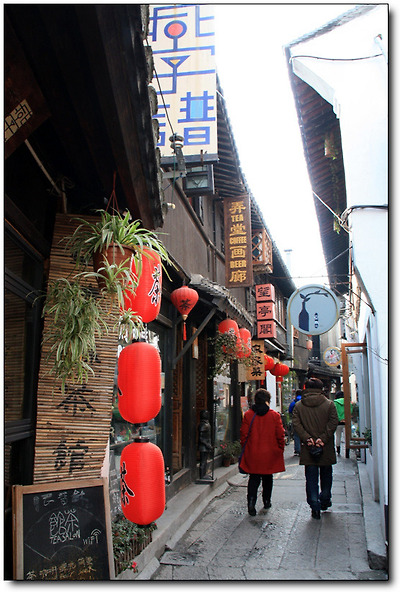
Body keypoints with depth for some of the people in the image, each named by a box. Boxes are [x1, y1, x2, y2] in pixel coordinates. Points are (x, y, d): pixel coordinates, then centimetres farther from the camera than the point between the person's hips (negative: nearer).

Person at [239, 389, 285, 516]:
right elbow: (280, 435, -3)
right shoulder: (275, 415, -6)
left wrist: (245, 449, 11)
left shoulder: (248, 415, -5)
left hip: (252, 454, 0)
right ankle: (267, 501, 28)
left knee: (253, 478, 5)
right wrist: (280, 449, 11)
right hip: (270, 454, 0)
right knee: (267, 478, 19)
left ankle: (251, 501, -12)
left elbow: (244, 435, -1)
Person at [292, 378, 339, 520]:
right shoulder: (329, 404, -2)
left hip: (308, 449, 0)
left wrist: (307, 438, -12)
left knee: (311, 477, 6)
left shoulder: (298, 406, 0)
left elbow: (296, 424, -8)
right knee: (326, 475, 20)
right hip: (326, 449, 0)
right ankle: (325, 500, 33)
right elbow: (333, 422, -11)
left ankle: (315, 506, 3)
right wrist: (323, 438, -14)